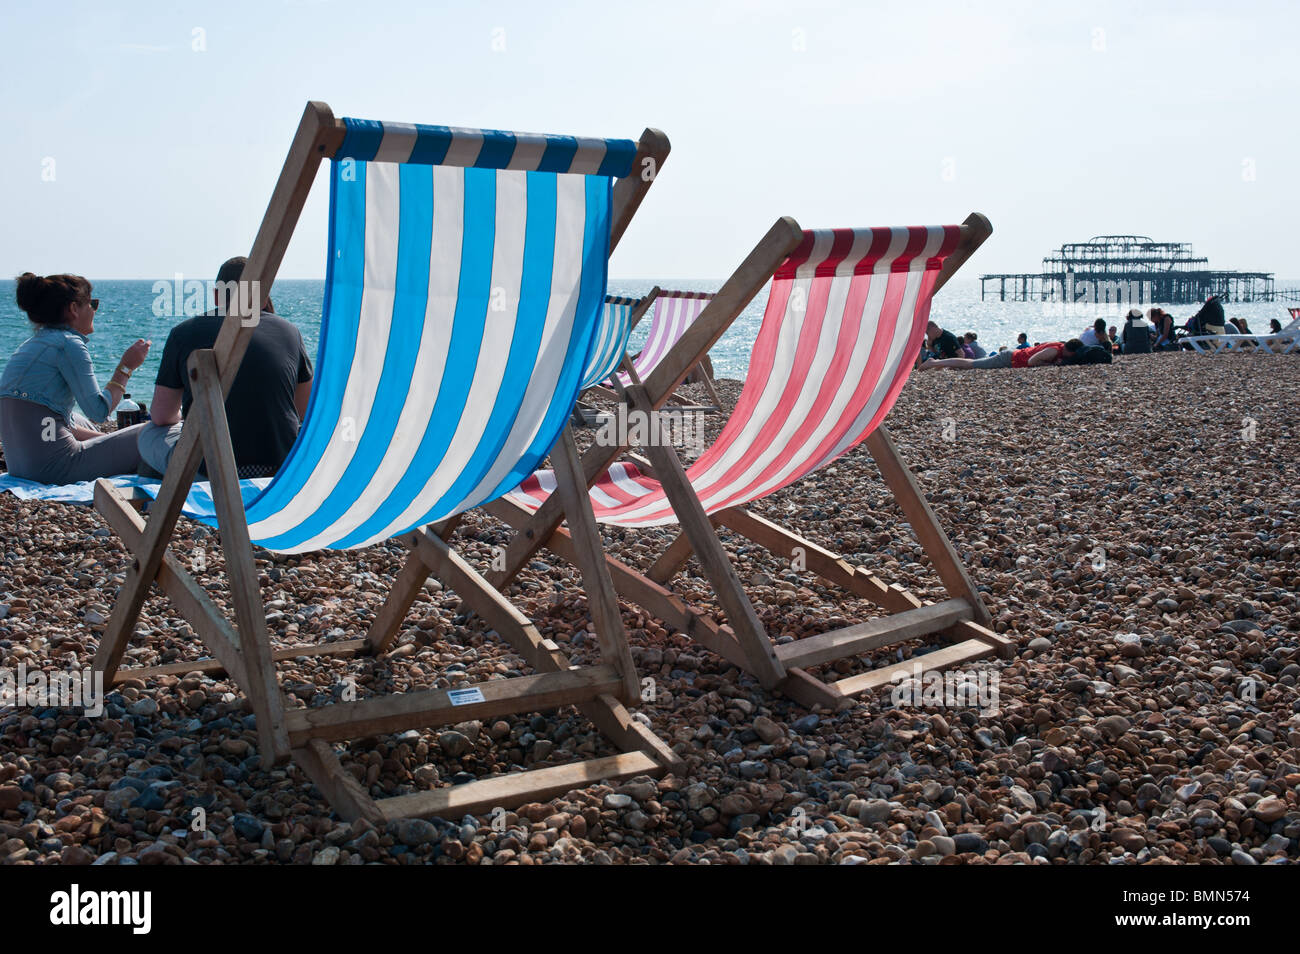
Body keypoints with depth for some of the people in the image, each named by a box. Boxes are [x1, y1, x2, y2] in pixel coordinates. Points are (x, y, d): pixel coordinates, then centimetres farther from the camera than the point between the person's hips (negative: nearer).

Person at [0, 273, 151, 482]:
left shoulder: (32, 344, 19)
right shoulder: (69, 344, -9)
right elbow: (99, 411, -11)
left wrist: (114, 441, 20)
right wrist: (126, 367, 0)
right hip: (51, 467, -10)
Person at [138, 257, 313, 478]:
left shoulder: (184, 332, 2)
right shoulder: (288, 332, 5)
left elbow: (161, 417, 12)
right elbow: (305, 412, 18)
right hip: (281, 471, 2)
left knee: (149, 433, 28)